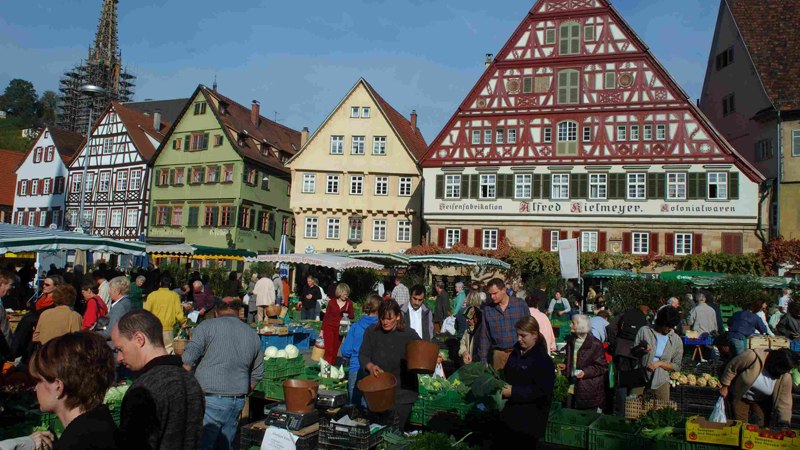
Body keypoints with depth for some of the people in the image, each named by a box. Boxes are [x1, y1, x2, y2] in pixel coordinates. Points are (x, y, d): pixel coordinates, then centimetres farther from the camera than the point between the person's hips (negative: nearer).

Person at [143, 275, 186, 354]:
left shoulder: (152, 295, -4)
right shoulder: (174, 296, -4)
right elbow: (179, 313, -5)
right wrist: (184, 323, 11)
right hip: (168, 330, 0)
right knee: (168, 350, 5)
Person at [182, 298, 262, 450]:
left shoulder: (207, 326, -2)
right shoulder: (253, 334, 14)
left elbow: (187, 361, -9)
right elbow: (257, 373, 19)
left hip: (210, 399, -5)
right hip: (238, 401, 5)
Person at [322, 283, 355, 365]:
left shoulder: (349, 303, 1)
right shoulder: (332, 302, -2)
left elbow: (352, 317, 5)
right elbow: (326, 317, 4)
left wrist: (347, 314, -18)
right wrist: (322, 330, 4)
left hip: (339, 330, 2)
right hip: (329, 327, -2)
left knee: (335, 351, 7)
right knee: (329, 350, -8)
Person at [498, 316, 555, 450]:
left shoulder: (543, 360, -15)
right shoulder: (516, 353, 8)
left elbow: (542, 391, -22)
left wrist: (514, 392, -23)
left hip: (531, 418, -7)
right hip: (512, 413, 7)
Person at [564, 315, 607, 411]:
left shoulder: (595, 344, -12)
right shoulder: (571, 340, 9)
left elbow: (602, 367, -10)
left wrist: (585, 372, -20)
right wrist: (565, 367, 5)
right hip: (573, 387, 6)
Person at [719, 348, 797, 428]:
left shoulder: (786, 376, -20)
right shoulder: (753, 357, -33)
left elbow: (784, 402, -14)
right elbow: (731, 368, -19)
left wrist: (784, 423, -21)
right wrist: (724, 386, -10)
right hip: (739, 397, -3)